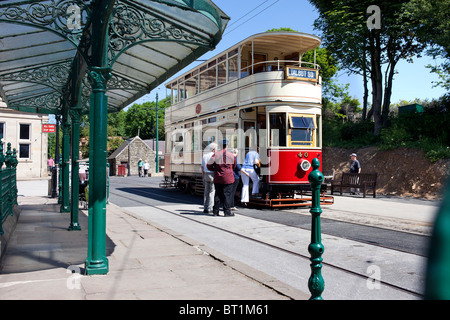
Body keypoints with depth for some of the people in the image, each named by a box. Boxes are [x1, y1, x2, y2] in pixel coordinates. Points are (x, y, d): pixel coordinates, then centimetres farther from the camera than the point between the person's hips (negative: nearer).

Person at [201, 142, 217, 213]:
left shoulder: (204, 156, 12)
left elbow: (202, 168, 16)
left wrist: (203, 178, 21)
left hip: (206, 175, 7)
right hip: (213, 175, -7)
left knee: (206, 192, 11)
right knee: (212, 192, -2)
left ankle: (205, 208, 11)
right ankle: (209, 208, -2)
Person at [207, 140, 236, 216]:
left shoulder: (215, 155, -4)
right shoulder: (231, 155, -3)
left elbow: (209, 166, 0)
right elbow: (234, 166, 12)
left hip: (217, 178, 2)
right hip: (228, 178, -2)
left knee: (217, 194, 10)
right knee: (227, 194, 2)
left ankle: (215, 211, 14)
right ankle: (227, 211, 2)